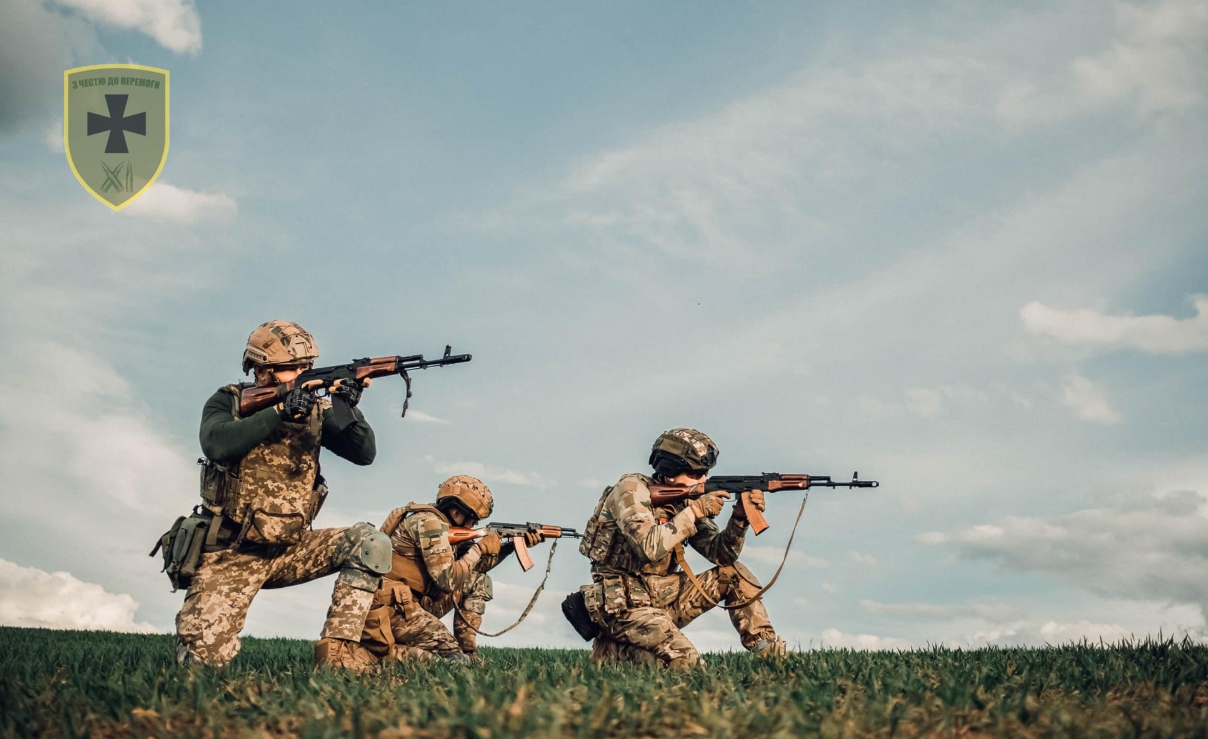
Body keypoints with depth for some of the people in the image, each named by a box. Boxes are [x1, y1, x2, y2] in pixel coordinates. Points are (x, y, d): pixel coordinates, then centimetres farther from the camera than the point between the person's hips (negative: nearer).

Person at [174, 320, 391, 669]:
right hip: (231, 557, -3)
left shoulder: (313, 409, 3)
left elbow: (364, 453, -5)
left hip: (290, 551, 3)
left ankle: (336, 649, -15)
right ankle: (193, 623, 18)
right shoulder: (228, 402, -3)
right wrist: (280, 411, -29)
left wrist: (349, 408, -23)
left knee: (371, 542, -18)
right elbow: (217, 444, -25)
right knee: (205, 657, -18)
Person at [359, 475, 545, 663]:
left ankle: (467, 651, 9)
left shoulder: (445, 527, 14)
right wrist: (481, 548, -9)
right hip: (392, 607, -10)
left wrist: (514, 545, 13)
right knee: (454, 660, -17)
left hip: (414, 602, 10)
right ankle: (382, 650, -9)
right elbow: (448, 579, -21)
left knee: (479, 581, 13)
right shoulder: (430, 522, -15)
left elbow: (473, 565, 23)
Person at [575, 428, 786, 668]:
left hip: (663, 597, 8)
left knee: (733, 573, 2)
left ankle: (770, 653, 7)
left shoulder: (684, 501, 7)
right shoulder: (632, 489, -14)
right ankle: (610, 650, -1)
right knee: (684, 662, -24)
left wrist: (740, 517, -12)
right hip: (624, 604, -8)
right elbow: (650, 547, -29)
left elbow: (720, 554, 4)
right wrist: (694, 511, -22)